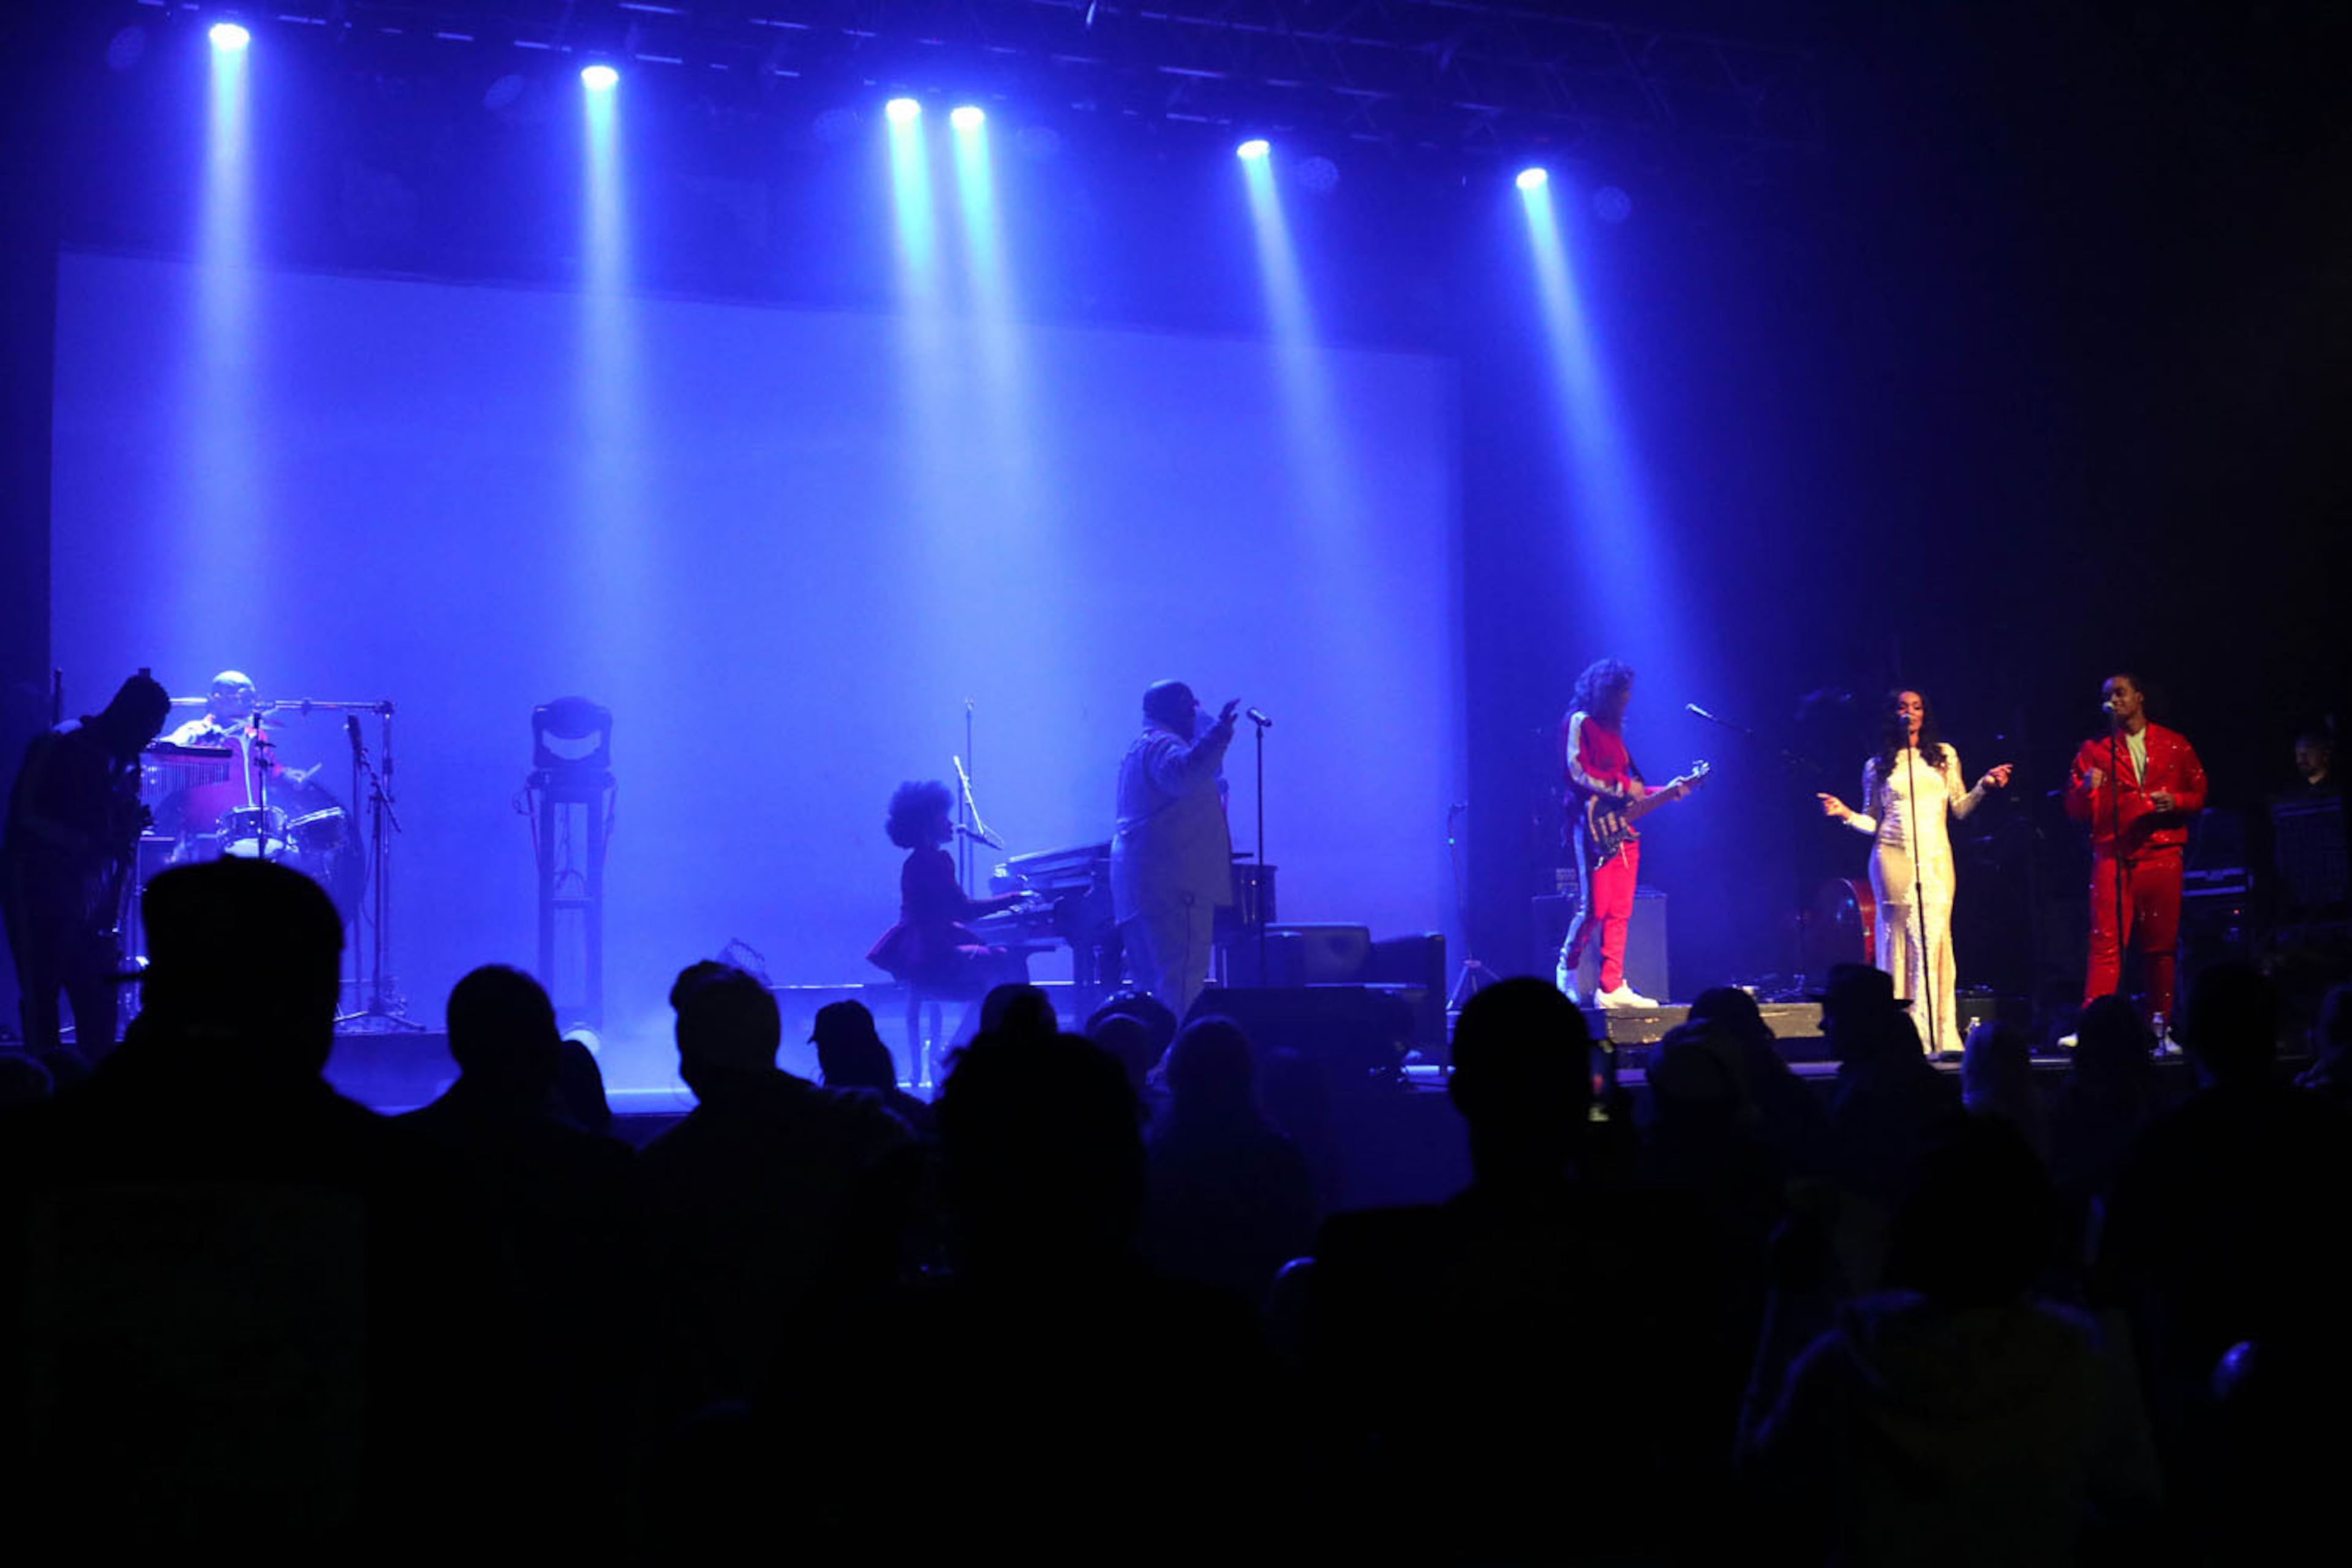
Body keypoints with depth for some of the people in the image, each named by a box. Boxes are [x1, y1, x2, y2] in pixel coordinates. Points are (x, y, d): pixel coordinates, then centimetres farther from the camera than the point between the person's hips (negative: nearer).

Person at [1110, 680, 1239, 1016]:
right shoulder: (1162, 745, -10)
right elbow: (1184, 775, -32)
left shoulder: (1142, 747, 24)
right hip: (1173, 885, -11)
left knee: (1154, 984, 11)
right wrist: (1219, 734, -38)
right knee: (1182, 987, -15)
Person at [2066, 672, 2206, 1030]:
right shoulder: (2094, 749, 13)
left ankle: (2158, 1025, 7)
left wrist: (2175, 800, -7)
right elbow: (2075, 809, 8)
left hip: (2162, 853, 1)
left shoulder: (2175, 745, 13)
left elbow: (2199, 794, 13)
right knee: (2106, 943, -11)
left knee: (2161, 945, 1)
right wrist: (2085, 788, -13)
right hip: (2112, 856, -1)